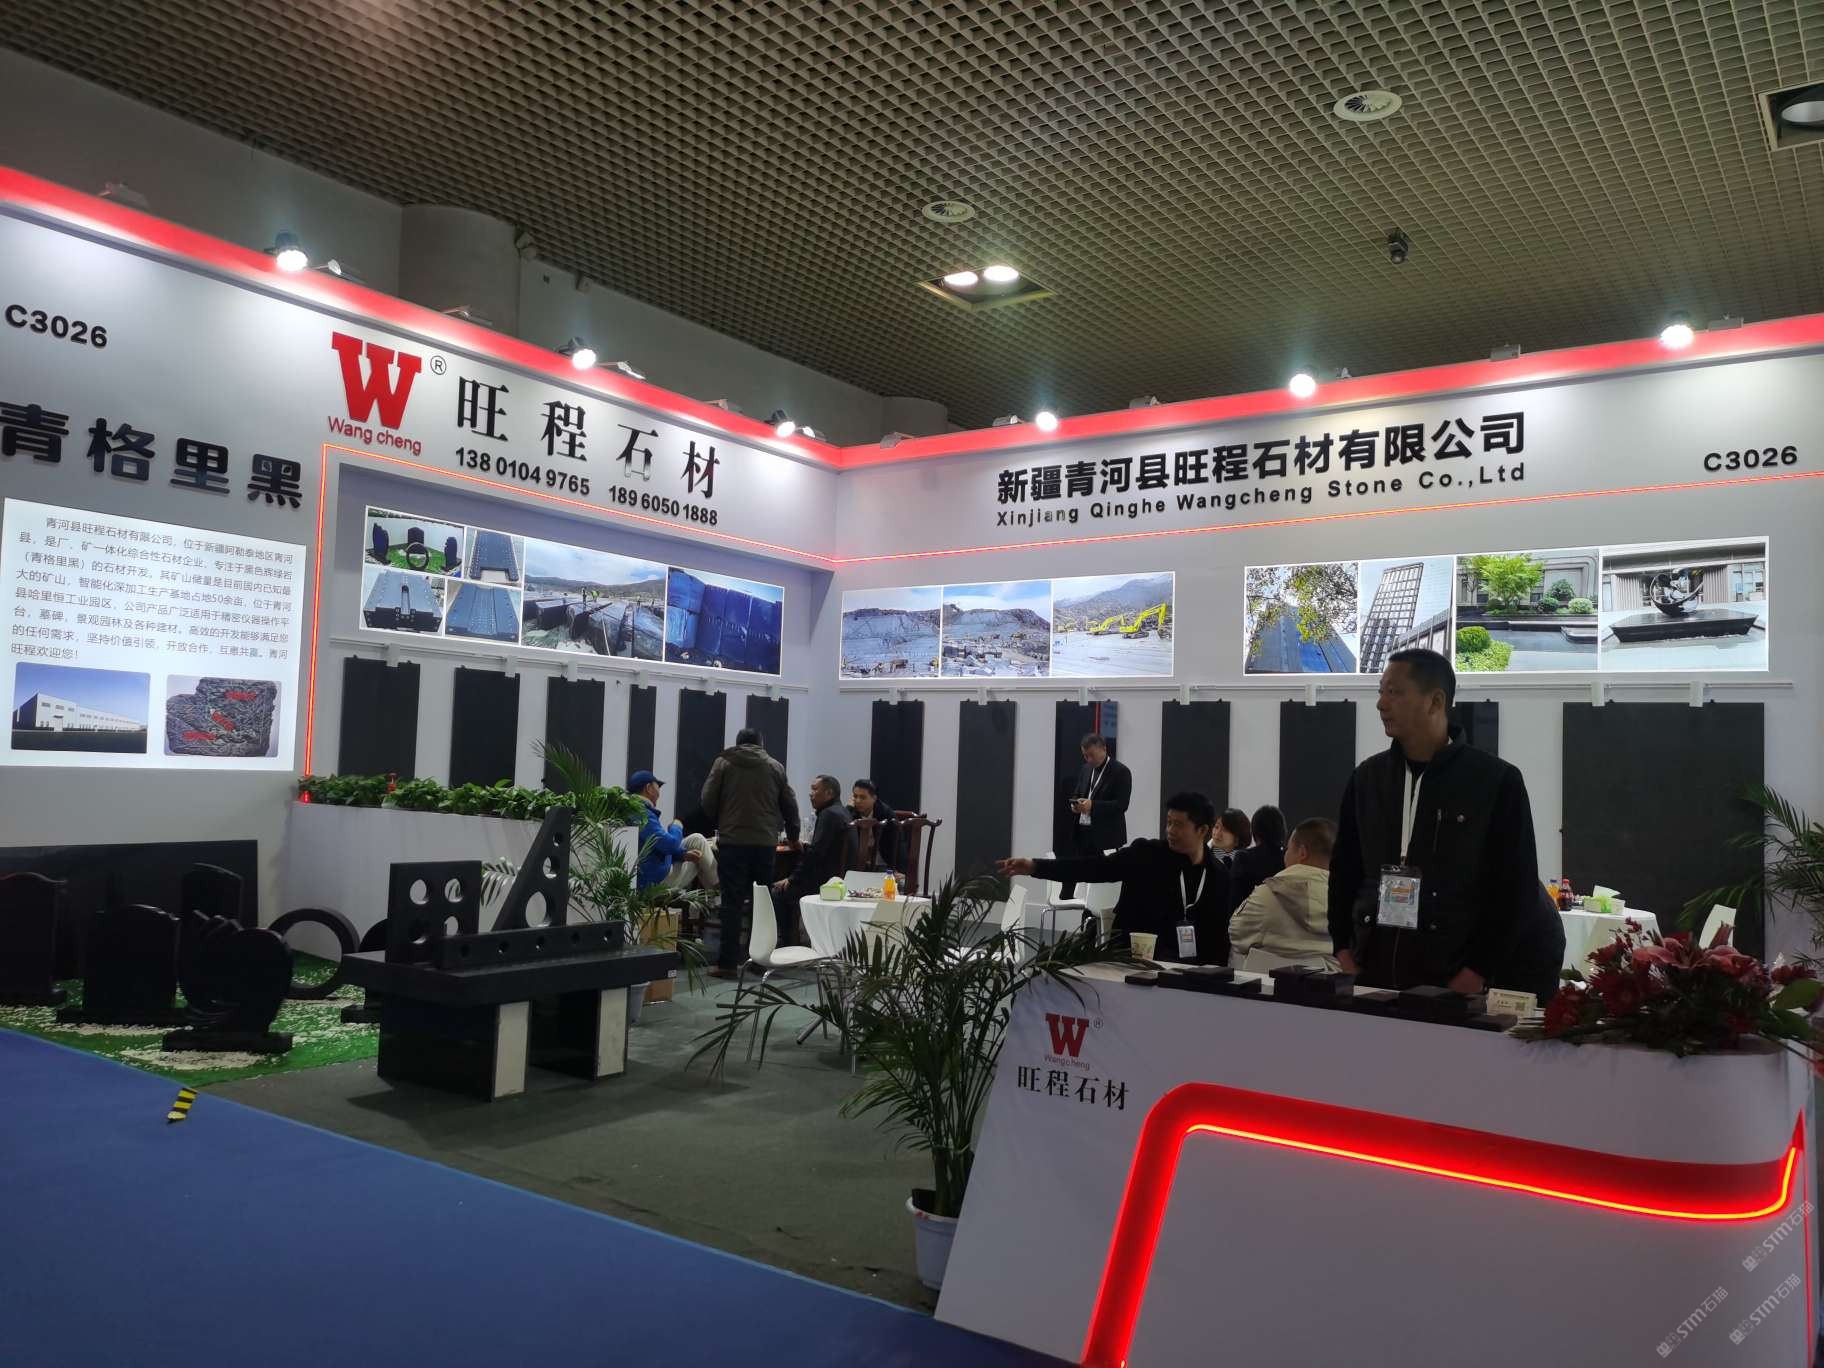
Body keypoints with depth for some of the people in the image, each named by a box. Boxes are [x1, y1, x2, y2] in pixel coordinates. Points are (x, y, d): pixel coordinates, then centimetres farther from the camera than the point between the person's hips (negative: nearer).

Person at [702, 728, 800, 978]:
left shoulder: (723, 763, 4)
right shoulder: (775, 767, 9)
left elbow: (708, 800, 1)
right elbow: (790, 805, 11)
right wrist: (792, 836, 25)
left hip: (732, 841, -2)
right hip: (766, 842, 2)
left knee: (732, 902, 1)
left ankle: (728, 963, -1)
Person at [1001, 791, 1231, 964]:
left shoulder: (1219, 875, 4)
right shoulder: (1147, 854, -4)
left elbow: (1219, 931, 9)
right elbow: (1094, 867, -13)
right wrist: (1034, 866, -23)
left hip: (1188, 965, 2)